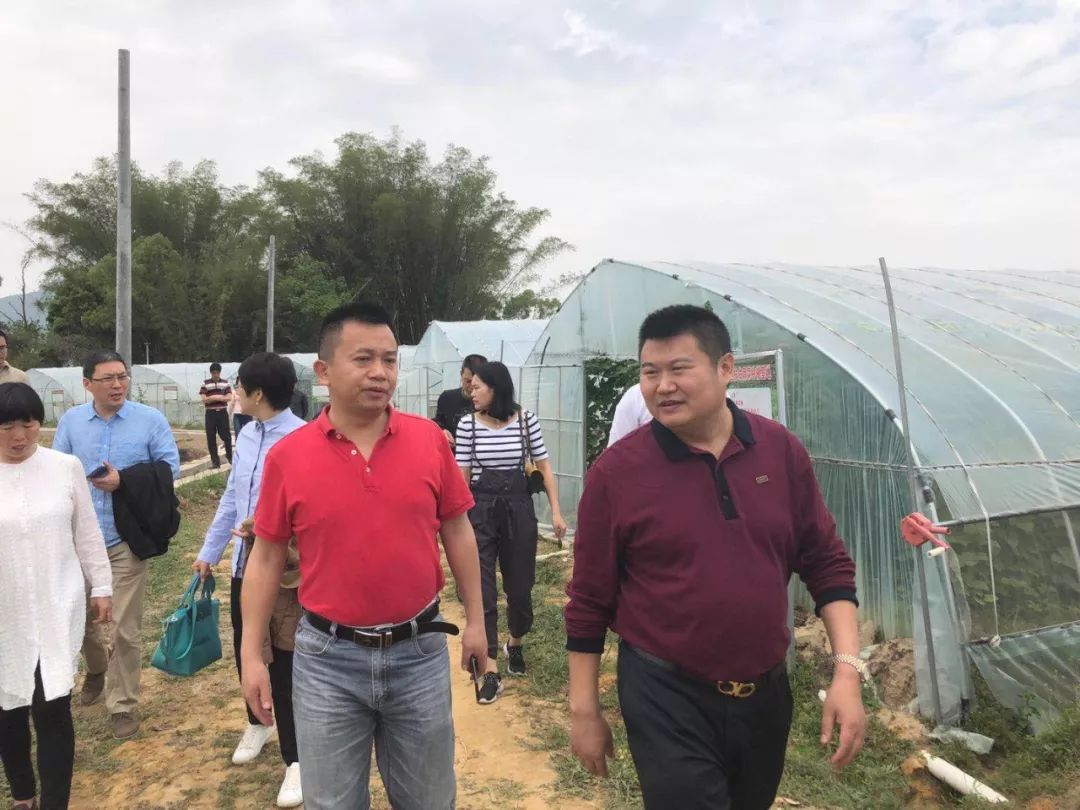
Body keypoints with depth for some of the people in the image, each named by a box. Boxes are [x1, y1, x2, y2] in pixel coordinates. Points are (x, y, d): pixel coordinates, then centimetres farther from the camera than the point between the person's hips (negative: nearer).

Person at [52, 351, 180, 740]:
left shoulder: (151, 420, -6)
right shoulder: (70, 421, 2)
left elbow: (169, 468, -5)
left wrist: (125, 482, -17)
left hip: (127, 538, -3)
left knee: (125, 628, 2)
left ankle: (122, 704, 18)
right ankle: (97, 667, 49)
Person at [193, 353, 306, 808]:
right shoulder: (245, 436, 5)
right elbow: (231, 498, 15)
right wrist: (209, 551, 19)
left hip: (286, 570, -7)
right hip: (245, 565, 8)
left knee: (285, 664, 2)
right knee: (245, 651, 22)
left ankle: (296, 761, 18)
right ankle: (257, 723, 48)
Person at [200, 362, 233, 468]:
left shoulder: (225, 383, 6)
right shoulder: (205, 383, 2)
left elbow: (229, 398, -4)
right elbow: (204, 399, -7)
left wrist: (212, 398, -12)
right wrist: (220, 397, -11)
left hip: (222, 412, 0)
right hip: (210, 413, 0)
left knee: (226, 435, -1)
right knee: (211, 438, 1)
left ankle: (229, 455, 22)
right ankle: (215, 460, 10)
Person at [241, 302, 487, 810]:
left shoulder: (429, 439, -6)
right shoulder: (288, 456, -8)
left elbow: (457, 531, 3)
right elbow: (266, 557, 0)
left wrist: (475, 620, 6)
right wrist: (252, 654, 0)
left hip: (419, 651, 1)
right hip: (327, 658, 0)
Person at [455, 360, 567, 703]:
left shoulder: (526, 419, -3)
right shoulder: (468, 424, -3)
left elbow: (544, 467, 3)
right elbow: (462, 476, 1)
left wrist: (556, 512, -2)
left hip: (518, 508, 0)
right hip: (480, 510, 0)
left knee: (520, 586, 10)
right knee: (482, 590, -3)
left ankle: (515, 645, 38)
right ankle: (490, 671, 5)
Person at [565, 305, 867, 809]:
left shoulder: (781, 450, -4)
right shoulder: (616, 472, -13)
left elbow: (826, 562, 3)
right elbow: (589, 601, -7)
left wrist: (848, 669, -6)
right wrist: (584, 710, -3)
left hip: (766, 691, 5)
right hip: (666, 698, -4)